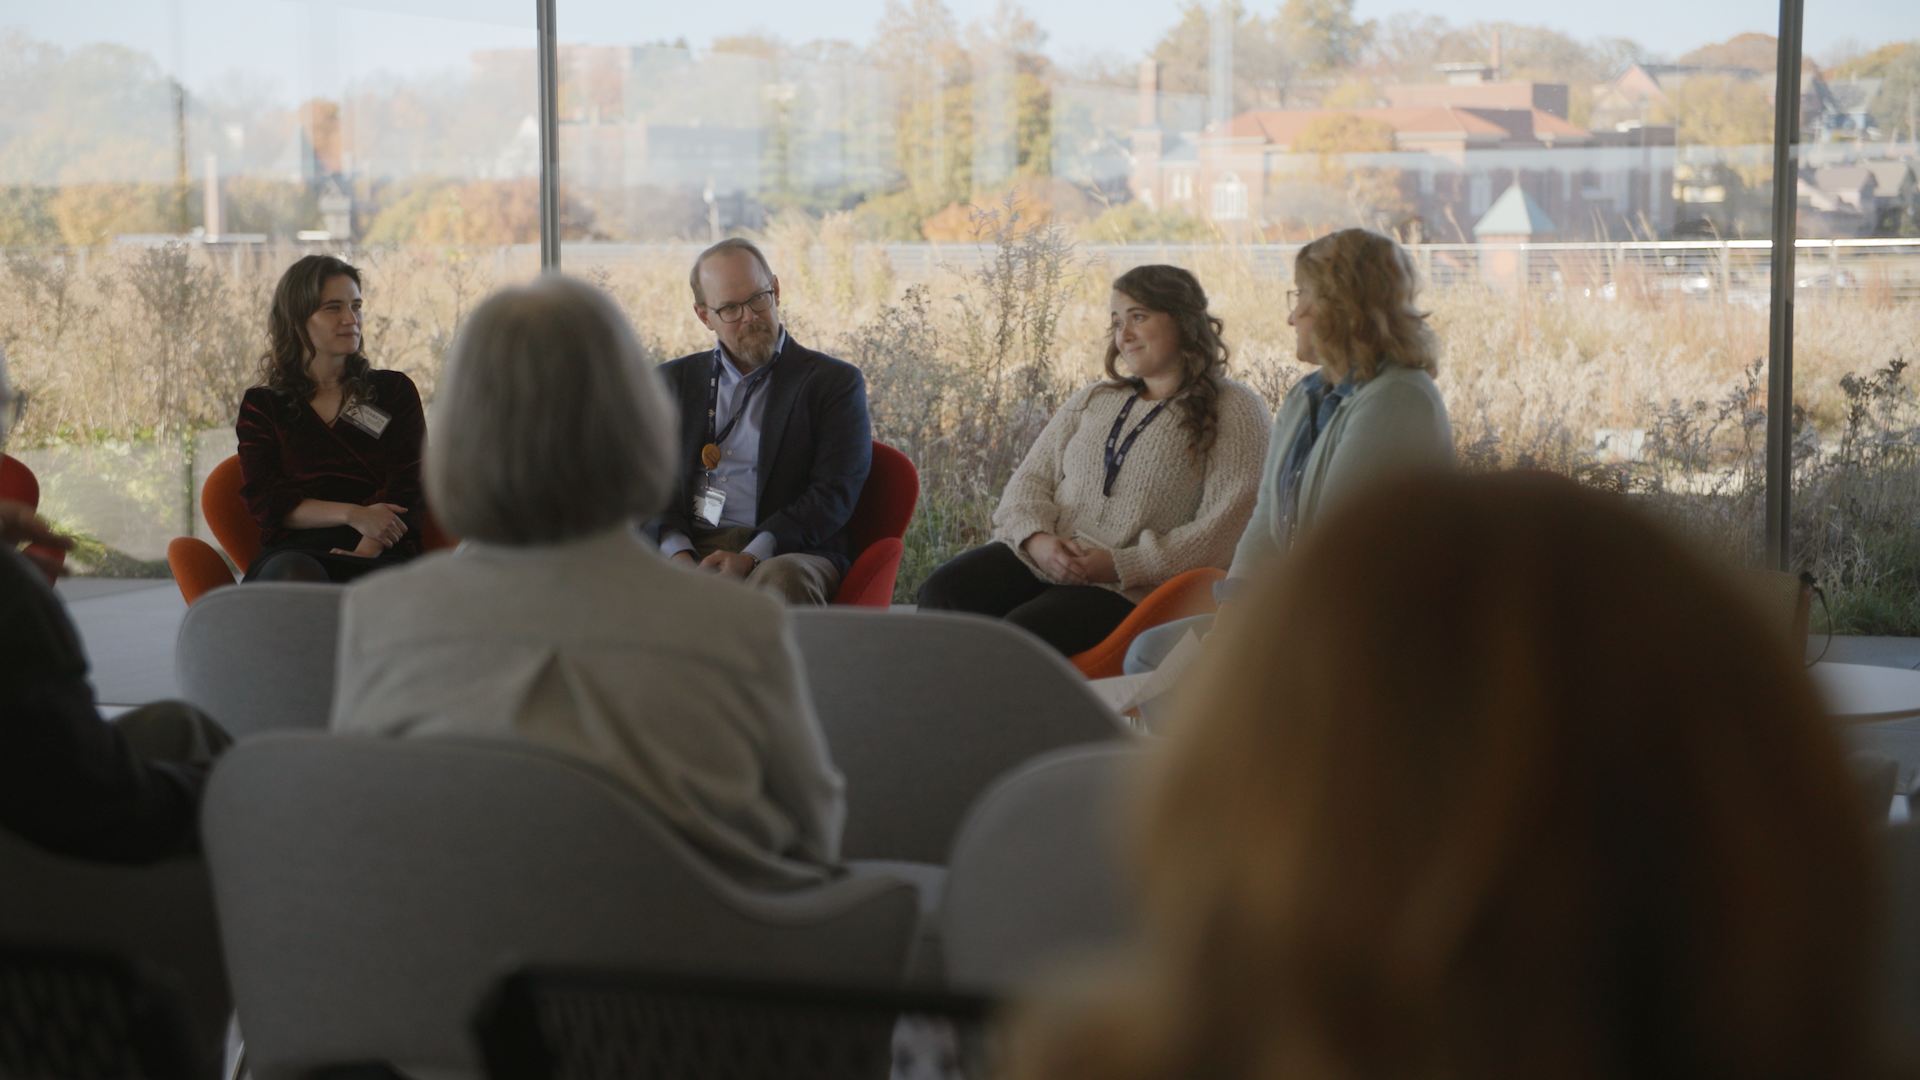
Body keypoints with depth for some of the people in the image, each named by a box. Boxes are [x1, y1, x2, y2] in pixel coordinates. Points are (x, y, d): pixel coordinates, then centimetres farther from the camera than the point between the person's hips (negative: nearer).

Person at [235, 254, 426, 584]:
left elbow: (407, 485, 7)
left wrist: (366, 551, -13)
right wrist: (352, 514, -11)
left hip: (380, 556, 0)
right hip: (296, 549, 0)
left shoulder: (394, 391, 21)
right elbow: (264, 501, 6)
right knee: (298, 575, -39)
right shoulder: (262, 405, 20)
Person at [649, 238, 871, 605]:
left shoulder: (835, 382, 10)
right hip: (689, 549, 1)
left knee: (782, 578, -38)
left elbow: (834, 493, -2)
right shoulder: (674, 380, 22)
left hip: (790, 553, -1)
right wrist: (677, 554, -11)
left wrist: (751, 557, -17)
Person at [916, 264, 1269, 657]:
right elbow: (1030, 479, 17)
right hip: (1037, 557, 6)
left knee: (1020, 632, -32)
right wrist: (1036, 539, -7)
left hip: (1126, 588, -6)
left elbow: (1223, 529, -7)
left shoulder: (1234, 411, 3)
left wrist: (1121, 565, -14)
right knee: (943, 592, -24)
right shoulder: (1094, 400, 23)